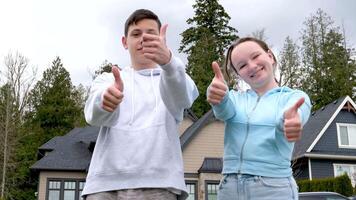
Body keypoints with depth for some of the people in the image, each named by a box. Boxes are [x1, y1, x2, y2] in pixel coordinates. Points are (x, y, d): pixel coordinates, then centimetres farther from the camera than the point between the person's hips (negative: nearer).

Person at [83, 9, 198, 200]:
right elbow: (94, 114, -4)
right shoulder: (108, 79, 18)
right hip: (106, 184, 1)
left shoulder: (172, 76, 15)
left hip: (158, 184, -1)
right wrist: (105, 99, -28)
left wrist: (168, 61, -32)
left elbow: (182, 98, -11)